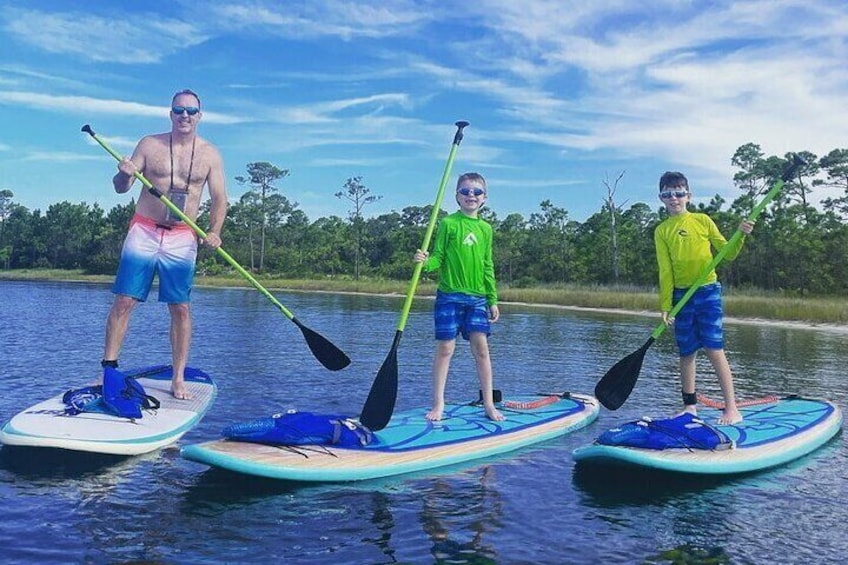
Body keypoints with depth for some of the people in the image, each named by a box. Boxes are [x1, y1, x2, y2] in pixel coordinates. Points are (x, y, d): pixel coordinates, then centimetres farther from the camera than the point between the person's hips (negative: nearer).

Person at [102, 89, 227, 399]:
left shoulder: (209, 154, 4)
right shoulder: (149, 144, 4)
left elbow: (219, 198, 0)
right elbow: (121, 187, 5)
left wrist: (214, 231, -17)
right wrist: (124, 174, -19)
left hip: (182, 240, 0)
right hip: (144, 232, 0)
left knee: (180, 309, 0)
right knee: (124, 302, -2)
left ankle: (178, 379, 8)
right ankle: (108, 369, 8)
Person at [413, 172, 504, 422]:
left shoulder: (486, 229, 10)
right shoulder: (448, 223, -2)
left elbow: (488, 268, 13)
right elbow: (438, 257, -2)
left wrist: (493, 300, 11)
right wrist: (424, 261, -24)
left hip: (478, 298, 3)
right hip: (449, 295, -3)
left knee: (481, 348, 1)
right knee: (445, 348, 0)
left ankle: (489, 404, 12)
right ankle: (438, 404, 11)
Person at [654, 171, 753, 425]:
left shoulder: (703, 221, 2)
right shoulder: (662, 231, 4)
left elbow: (727, 253, 5)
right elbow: (665, 271, 2)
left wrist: (740, 236, -14)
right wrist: (665, 305, -3)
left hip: (708, 291, -2)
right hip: (681, 295, 2)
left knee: (714, 349, -8)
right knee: (686, 352, 7)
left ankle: (732, 408, -1)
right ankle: (690, 406, 19)